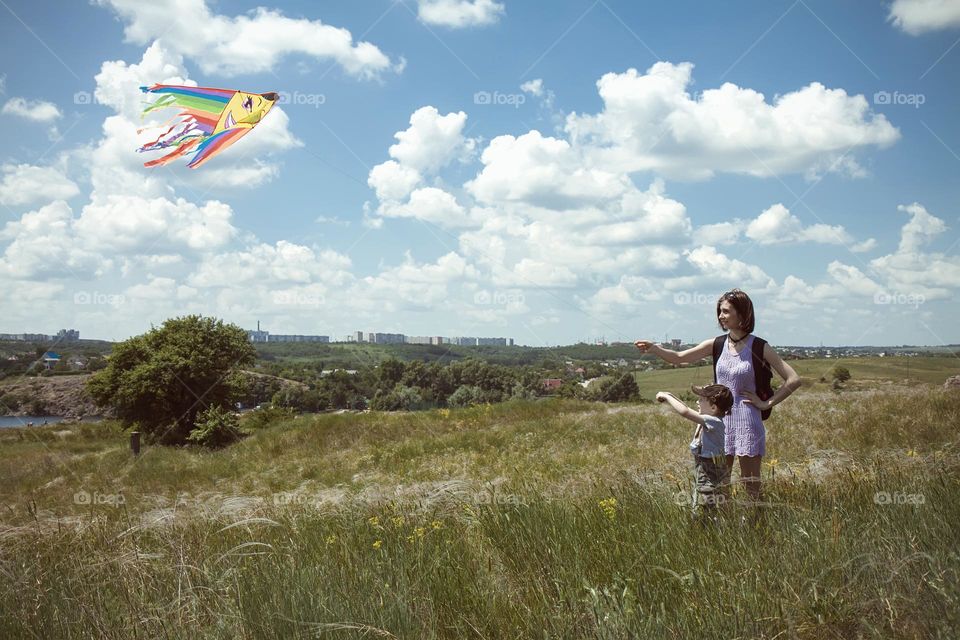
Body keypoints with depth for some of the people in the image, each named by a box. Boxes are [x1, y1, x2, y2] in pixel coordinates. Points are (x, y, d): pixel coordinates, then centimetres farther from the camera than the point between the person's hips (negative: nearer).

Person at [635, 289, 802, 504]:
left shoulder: (759, 348, -7)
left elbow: (793, 380, -7)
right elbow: (679, 358, 2)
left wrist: (766, 403, -8)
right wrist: (654, 348, -15)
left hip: (747, 423, -4)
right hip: (720, 421, 4)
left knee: (751, 487, 2)